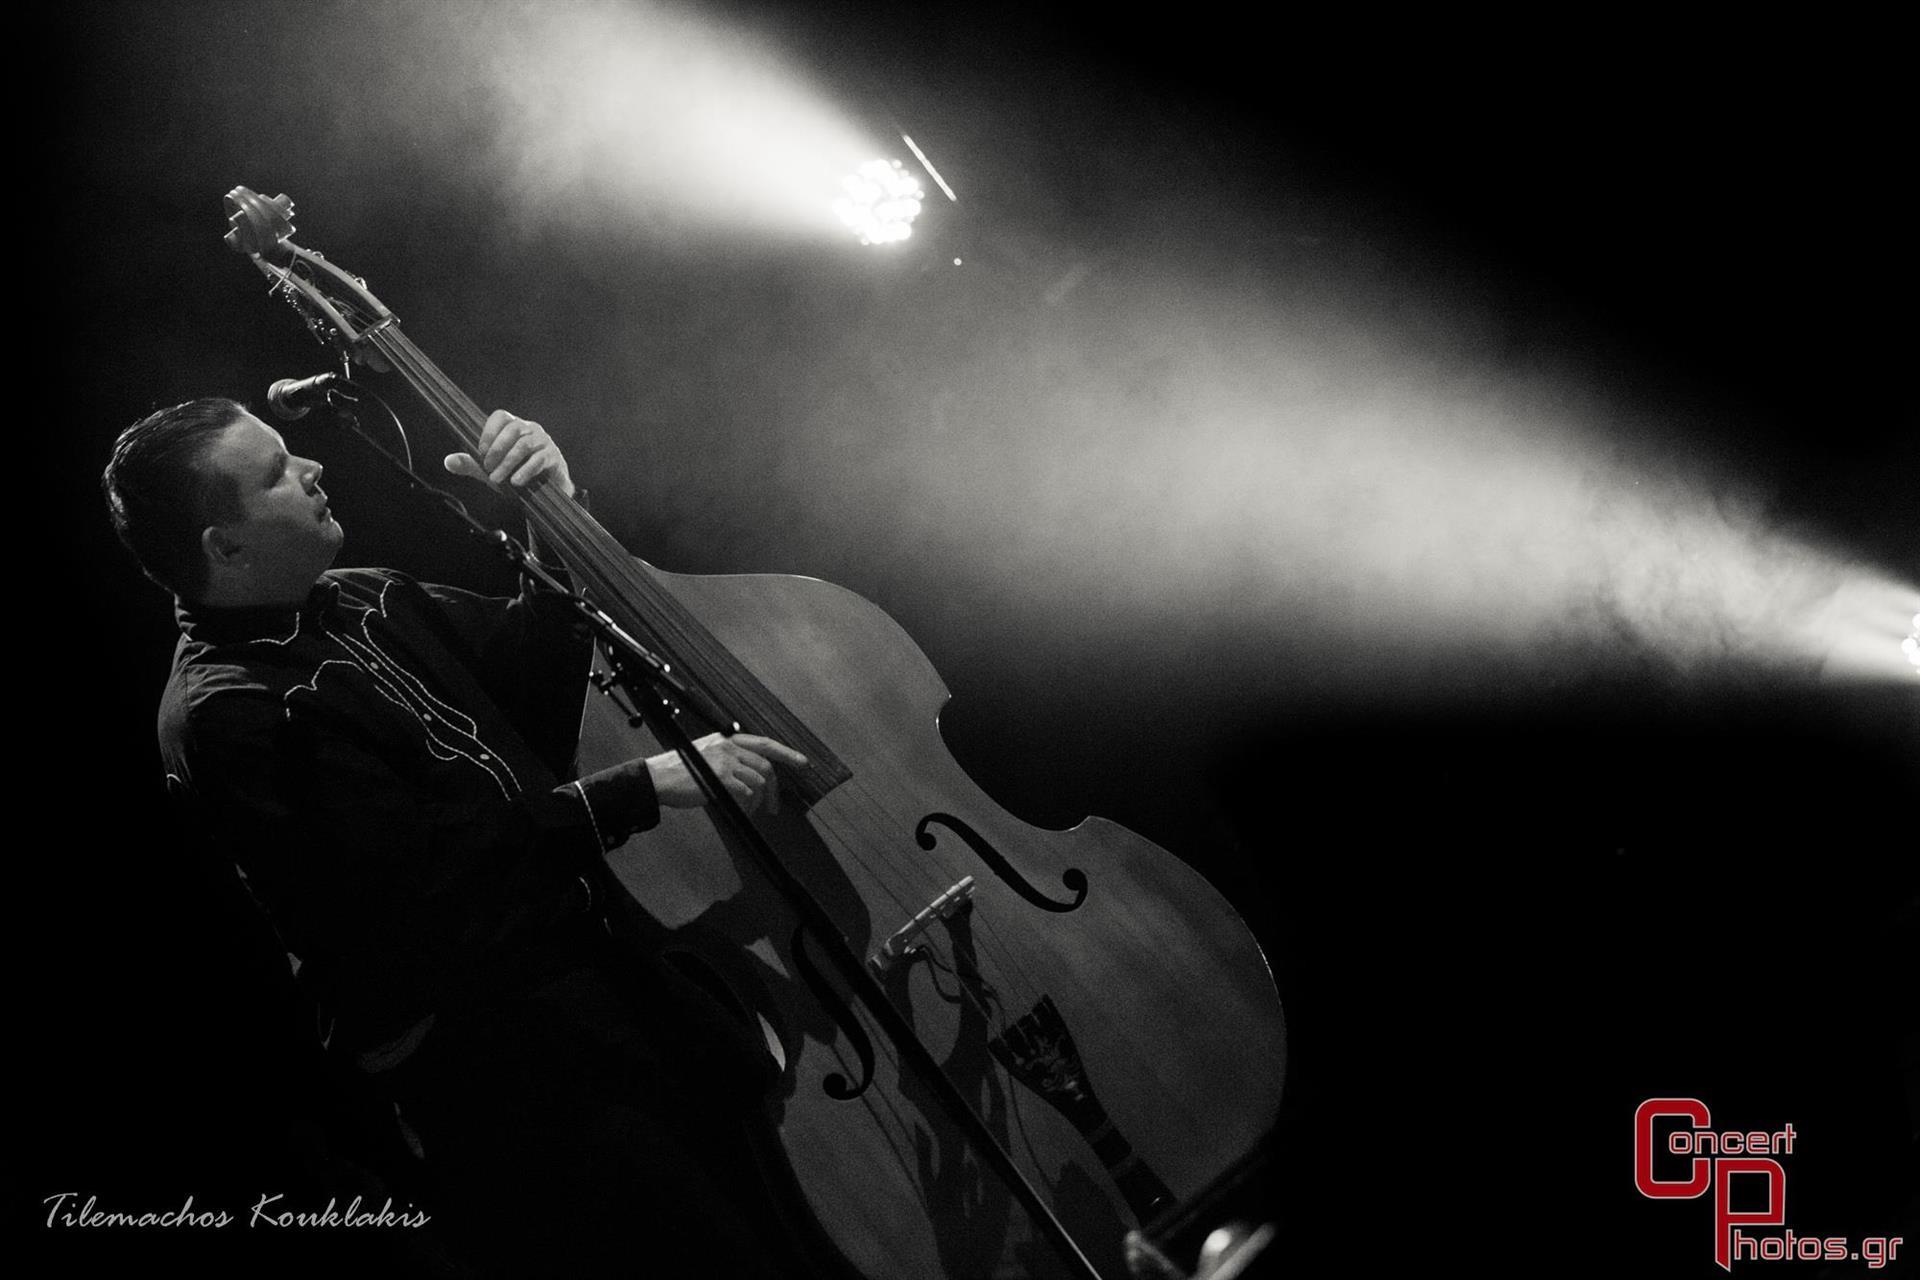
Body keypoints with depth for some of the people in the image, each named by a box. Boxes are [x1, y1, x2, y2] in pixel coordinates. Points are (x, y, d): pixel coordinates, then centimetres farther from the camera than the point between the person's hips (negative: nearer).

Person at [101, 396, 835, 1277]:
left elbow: (532, 691, 9)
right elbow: (431, 870, -20)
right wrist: (644, 788, -24)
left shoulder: (358, 602, 10)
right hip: (490, 1050, -7)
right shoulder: (224, 718, -13)